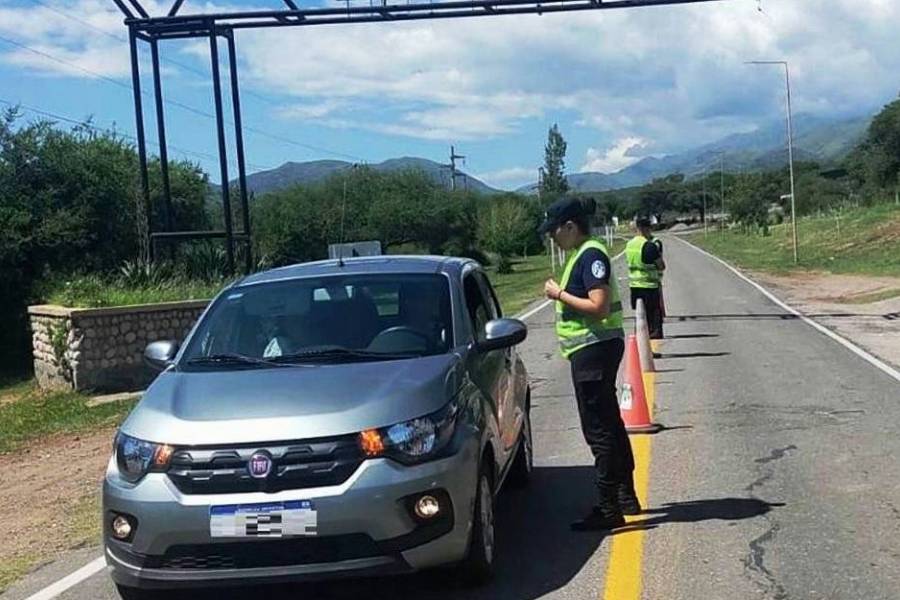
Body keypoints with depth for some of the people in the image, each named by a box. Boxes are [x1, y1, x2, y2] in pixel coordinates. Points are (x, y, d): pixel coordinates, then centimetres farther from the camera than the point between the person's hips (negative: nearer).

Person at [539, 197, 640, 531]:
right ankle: (625, 497, 28)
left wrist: (559, 294, -17)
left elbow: (598, 306, -24)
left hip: (594, 350, -11)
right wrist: (560, 294, 10)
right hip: (592, 350, 11)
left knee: (599, 429, -6)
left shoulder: (591, 256, -16)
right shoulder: (582, 255, 14)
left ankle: (609, 509, 0)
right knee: (609, 425, 17)